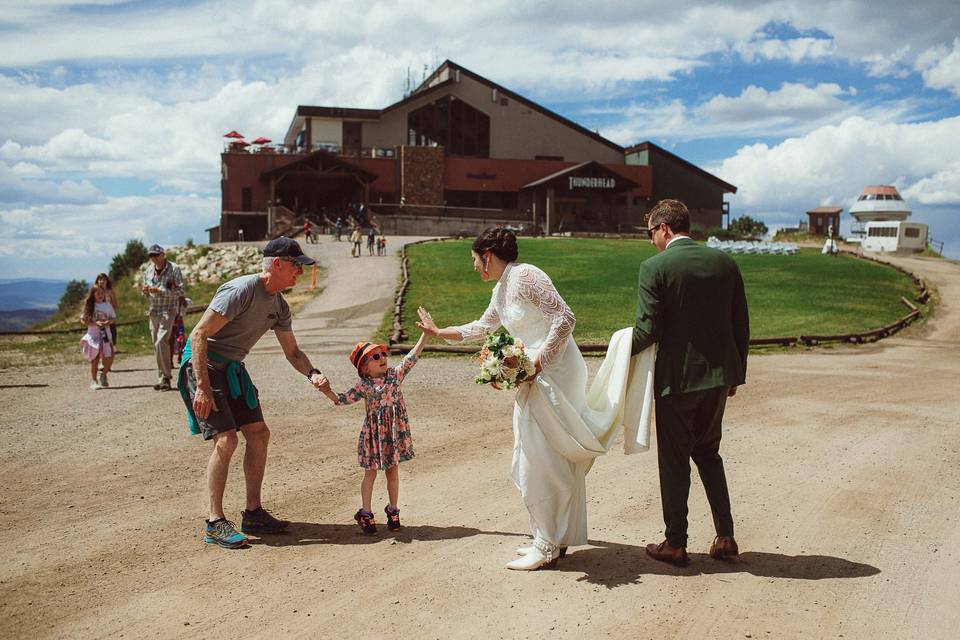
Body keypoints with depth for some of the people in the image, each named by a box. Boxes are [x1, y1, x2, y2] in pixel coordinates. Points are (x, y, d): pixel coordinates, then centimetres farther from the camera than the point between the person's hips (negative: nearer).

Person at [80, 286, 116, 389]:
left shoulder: (108, 305, 5)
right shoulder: (89, 306, -3)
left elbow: (114, 318, 11)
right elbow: (83, 320, -5)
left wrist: (109, 322, -11)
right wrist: (95, 323, -18)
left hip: (106, 335, 3)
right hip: (93, 335, -3)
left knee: (109, 357, -3)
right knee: (95, 358, -2)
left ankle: (103, 376, 20)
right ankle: (93, 381, 8)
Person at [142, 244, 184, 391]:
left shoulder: (174, 269, -8)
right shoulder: (148, 270, 10)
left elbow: (180, 291, -13)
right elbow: (146, 292, 20)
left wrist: (159, 290, -22)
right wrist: (145, 290, -5)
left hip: (169, 310, -6)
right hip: (154, 311, 6)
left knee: (161, 342, -19)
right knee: (156, 345, 8)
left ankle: (165, 378, -12)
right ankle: (161, 378, 17)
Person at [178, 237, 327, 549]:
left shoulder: (279, 306, 5)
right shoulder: (240, 291, -23)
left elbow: (292, 351, 12)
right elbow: (199, 335, -25)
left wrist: (312, 373, -9)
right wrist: (203, 387, -29)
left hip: (232, 369, 9)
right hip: (203, 365, -9)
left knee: (259, 435, 6)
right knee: (226, 439, -17)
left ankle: (253, 514, 16)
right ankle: (215, 523, -8)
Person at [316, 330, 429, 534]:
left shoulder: (395, 374, -1)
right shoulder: (364, 386, -7)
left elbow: (413, 355, -6)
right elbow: (343, 400, -6)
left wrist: (425, 333, -13)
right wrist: (328, 391, -22)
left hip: (395, 429, 2)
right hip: (374, 431, -2)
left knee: (393, 470, 13)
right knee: (371, 473, 7)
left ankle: (393, 510, 25)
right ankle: (365, 512, 18)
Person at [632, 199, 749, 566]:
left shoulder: (654, 268, -12)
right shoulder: (724, 262, 4)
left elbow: (648, 330, -16)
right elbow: (741, 325, 7)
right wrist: (736, 372, 16)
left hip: (678, 377, -5)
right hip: (719, 376, 5)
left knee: (674, 460, 8)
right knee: (708, 452, 21)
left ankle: (675, 544, 18)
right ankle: (725, 536, 20)